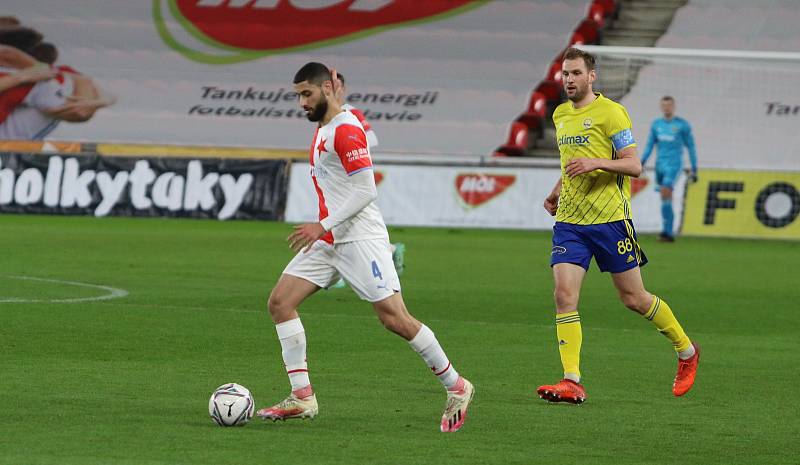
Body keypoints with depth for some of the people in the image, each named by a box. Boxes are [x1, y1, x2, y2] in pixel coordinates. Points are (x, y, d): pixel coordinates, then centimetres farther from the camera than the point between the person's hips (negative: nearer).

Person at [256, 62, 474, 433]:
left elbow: (366, 191, -19)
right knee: (280, 302, -2)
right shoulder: (322, 129, 16)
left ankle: (456, 387, 5)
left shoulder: (346, 130, -13)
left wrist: (323, 226, -21)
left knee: (395, 319, -10)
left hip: (360, 239, -10)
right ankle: (302, 398, -3)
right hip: (328, 241, 10)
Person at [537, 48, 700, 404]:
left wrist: (596, 163, -26)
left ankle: (686, 351, 27)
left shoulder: (610, 112, -8)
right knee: (564, 294, -12)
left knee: (633, 298, 4)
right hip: (569, 220, 6)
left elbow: (634, 165, -12)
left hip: (609, 218, -6)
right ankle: (571, 382, -15)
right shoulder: (560, 115, 14)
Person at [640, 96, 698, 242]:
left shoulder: (682, 125, 0)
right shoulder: (656, 124, 13)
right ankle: (670, 233, 16)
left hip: (674, 165, -6)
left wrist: (694, 169, 2)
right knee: (666, 199, 9)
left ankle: (667, 231, -22)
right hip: (660, 165, 6)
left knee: (665, 193, -21)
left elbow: (691, 147, 4)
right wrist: (641, 163, 0)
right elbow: (649, 146, 15)